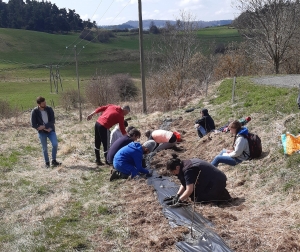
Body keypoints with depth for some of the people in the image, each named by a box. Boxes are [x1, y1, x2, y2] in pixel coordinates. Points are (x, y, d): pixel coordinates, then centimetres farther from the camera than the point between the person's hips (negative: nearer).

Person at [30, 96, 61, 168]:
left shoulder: (49, 109, -6)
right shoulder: (35, 112, -11)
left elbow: (53, 121, -9)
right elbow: (33, 125, -10)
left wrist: (44, 126, -22)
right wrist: (46, 129, -13)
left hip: (51, 130, 1)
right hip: (42, 132, -1)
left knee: (55, 144, -15)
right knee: (45, 148, 5)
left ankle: (54, 161, -1)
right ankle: (47, 163, 21)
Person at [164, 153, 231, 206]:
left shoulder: (188, 170, -26)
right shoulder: (184, 164, 3)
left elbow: (189, 190, -31)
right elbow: (184, 184, 8)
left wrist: (179, 201, -30)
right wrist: (177, 195, -4)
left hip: (217, 182, -10)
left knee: (198, 199, -11)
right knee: (194, 195, 11)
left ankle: (222, 195, -1)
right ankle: (219, 191, 15)